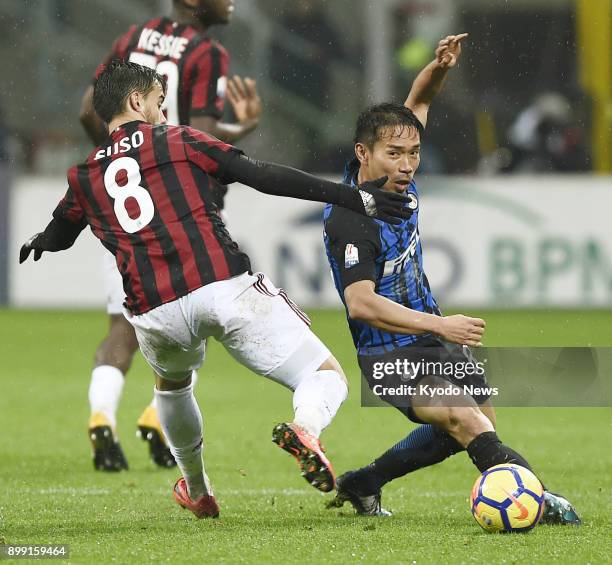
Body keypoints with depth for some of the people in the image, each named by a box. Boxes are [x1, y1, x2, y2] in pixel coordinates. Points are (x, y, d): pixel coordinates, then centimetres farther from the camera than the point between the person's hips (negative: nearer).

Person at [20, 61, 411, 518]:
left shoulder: (83, 177, 19)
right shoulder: (179, 141, 10)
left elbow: (56, 238, 38)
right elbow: (262, 176, 1)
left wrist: (39, 242, 64)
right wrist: (353, 198, -1)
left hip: (155, 315, 4)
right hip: (226, 288, -4)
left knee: (171, 382, 39)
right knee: (326, 377, -2)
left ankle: (197, 492, 46)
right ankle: (305, 428, -35)